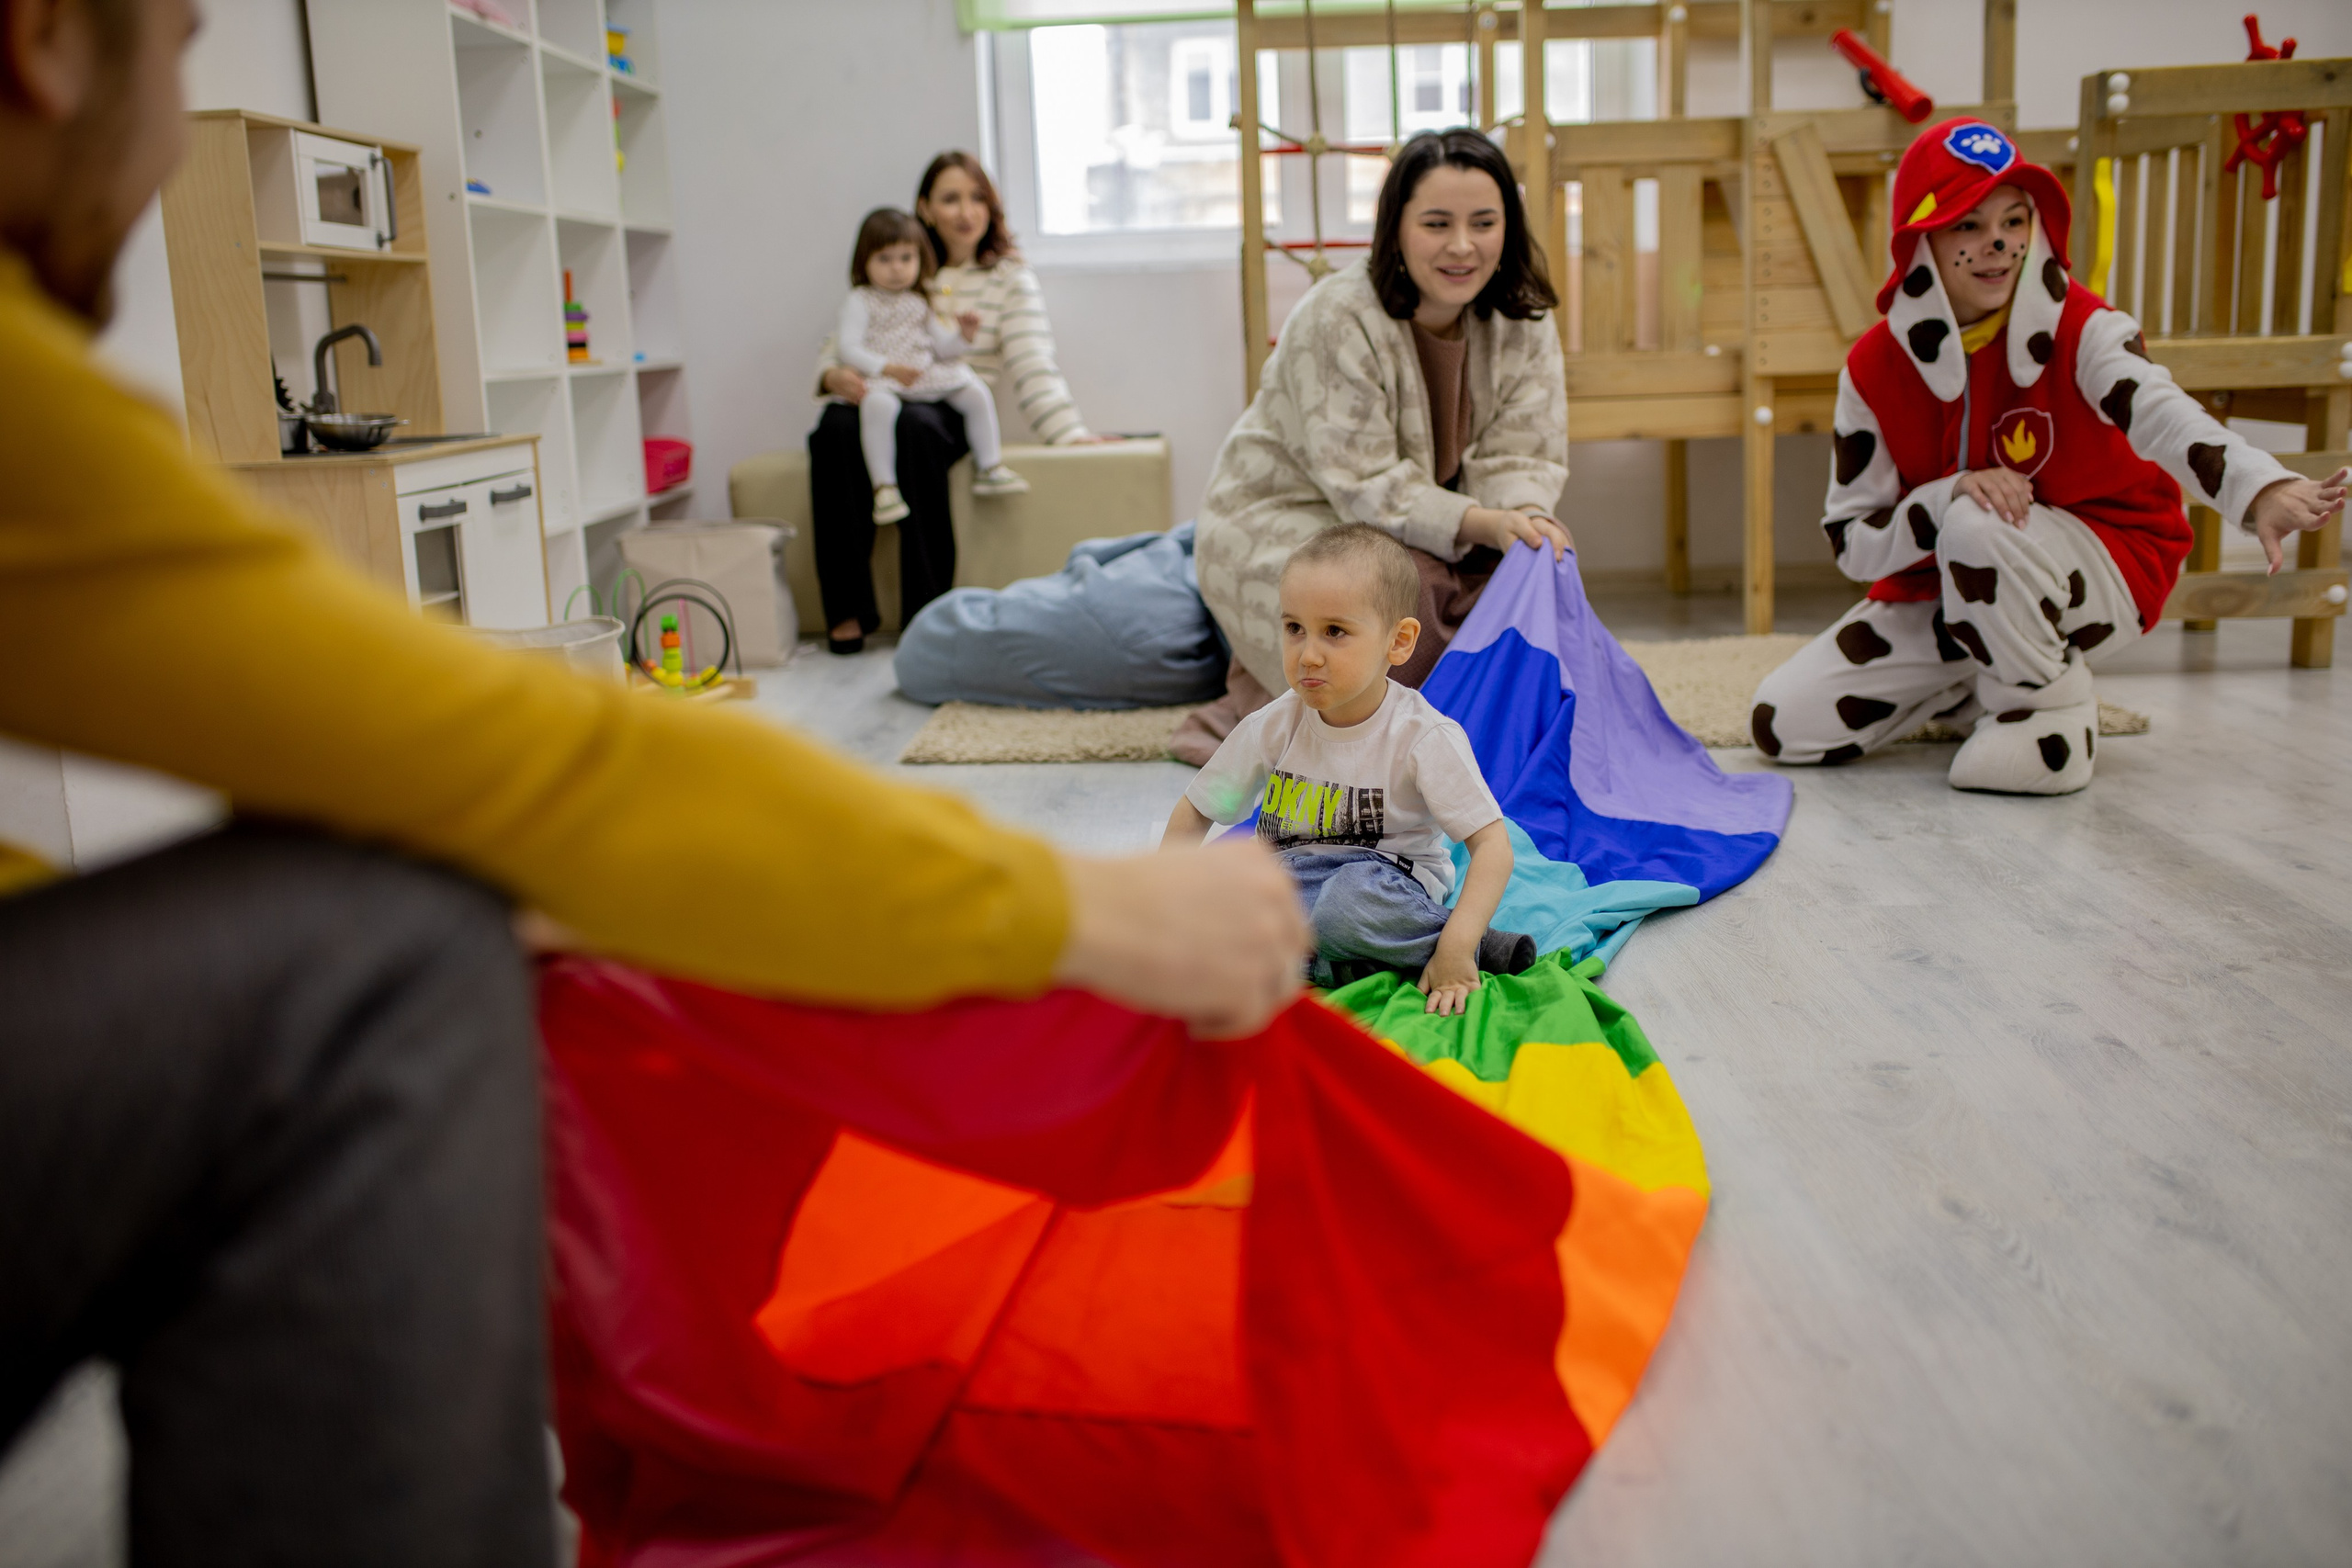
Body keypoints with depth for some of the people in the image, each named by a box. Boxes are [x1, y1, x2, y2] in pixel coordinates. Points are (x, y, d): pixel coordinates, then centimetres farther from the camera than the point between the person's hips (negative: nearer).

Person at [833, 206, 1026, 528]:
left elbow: (941, 346, 18)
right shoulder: (860, 302, 3)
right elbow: (847, 347, -8)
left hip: (930, 376, 6)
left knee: (977, 393, -10)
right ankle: (885, 487, -39)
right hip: (881, 381, -6)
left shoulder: (919, 303, 21)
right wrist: (886, 368, -22)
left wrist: (963, 335, -4)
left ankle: (990, 469, 0)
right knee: (878, 405, -40)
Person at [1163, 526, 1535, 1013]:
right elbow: (1195, 812, 7)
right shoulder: (1271, 728, -5)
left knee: (1349, 902, -39)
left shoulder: (1425, 738, -17)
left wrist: (1455, 947, -31)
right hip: (1290, 873, 5)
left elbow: (1492, 844, -19)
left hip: (1386, 876, -4)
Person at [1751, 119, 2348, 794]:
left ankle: (2051, 715, -12)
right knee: (1783, 723, -7)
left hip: (2106, 572, -4)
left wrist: (2262, 489, -61)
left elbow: (2159, 410, -40)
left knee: (1977, 529, -38)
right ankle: (1976, 686, 18)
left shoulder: (2079, 328, -17)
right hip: (1940, 588, 4)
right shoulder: (1875, 367, -10)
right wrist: (1949, 494, -33)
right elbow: (1853, 542, -12)